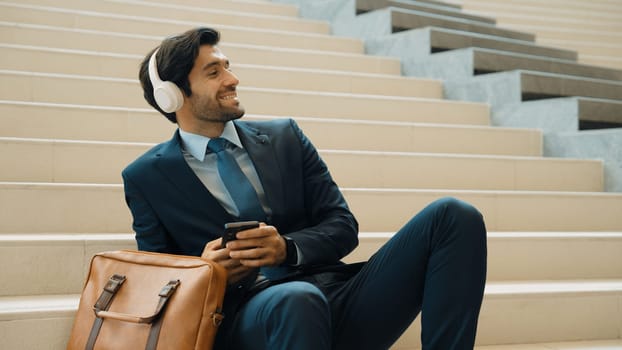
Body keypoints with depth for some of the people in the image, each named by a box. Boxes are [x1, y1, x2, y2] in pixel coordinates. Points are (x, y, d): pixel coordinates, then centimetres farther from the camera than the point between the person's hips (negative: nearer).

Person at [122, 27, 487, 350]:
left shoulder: (284, 136, 16)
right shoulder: (146, 177, 10)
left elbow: (342, 226, 12)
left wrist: (287, 248, -10)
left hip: (337, 296, 5)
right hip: (248, 312, -4)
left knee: (454, 215, -16)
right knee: (298, 299, -43)